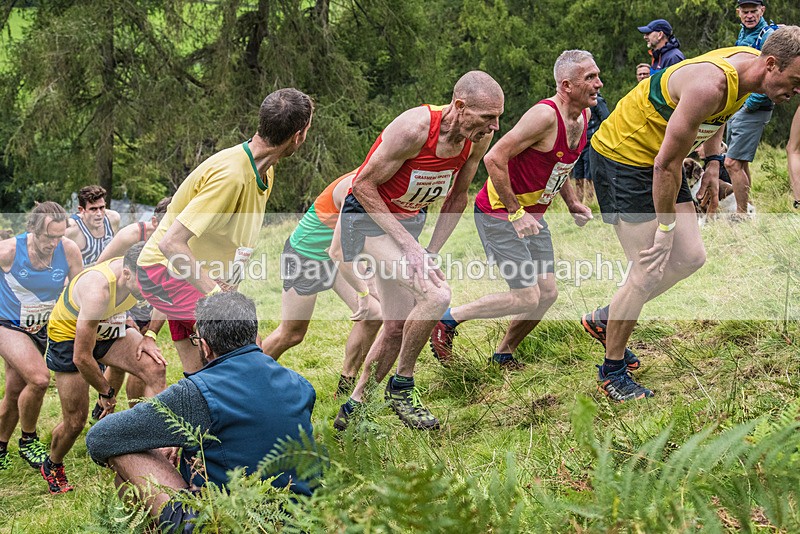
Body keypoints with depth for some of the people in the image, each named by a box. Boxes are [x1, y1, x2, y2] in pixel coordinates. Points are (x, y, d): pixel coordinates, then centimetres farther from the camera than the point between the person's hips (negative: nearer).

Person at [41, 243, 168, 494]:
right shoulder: (97, 291, -41)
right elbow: (82, 358, -32)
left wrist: (148, 337, -10)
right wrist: (106, 392, -17)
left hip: (110, 329, 5)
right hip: (69, 336, -5)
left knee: (155, 368, -21)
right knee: (75, 420, 0)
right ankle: (52, 467, 32)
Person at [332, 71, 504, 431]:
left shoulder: (479, 138, -9)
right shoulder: (414, 128, -30)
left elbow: (457, 197, 7)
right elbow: (363, 185, -22)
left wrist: (431, 252, -2)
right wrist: (408, 243, -24)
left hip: (409, 220, 8)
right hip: (368, 217, -7)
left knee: (397, 327, 10)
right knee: (437, 295, -25)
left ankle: (352, 410, 27)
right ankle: (401, 388, -5)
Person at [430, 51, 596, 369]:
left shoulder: (582, 116, 4)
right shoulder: (545, 115, -25)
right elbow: (495, 158, -28)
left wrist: (571, 203, 10)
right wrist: (515, 213, -25)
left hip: (531, 215, 9)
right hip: (499, 212, -9)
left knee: (547, 294, 6)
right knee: (527, 298, -12)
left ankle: (503, 354, 25)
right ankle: (449, 318, 5)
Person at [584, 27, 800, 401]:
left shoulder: (748, 63, -6)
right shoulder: (710, 85, -34)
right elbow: (666, 164, -27)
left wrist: (712, 166, 13)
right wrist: (666, 227, -19)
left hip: (658, 159, 9)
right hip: (622, 157, -9)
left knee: (690, 257, 5)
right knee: (648, 272, -8)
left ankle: (605, 319, 21)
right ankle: (612, 373, 8)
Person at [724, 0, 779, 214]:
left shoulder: (769, 36, -16)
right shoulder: (743, 33, 13)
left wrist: (751, 104, -18)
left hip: (754, 110, -9)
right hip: (736, 106, 9)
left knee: (733, 163, -13)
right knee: (741, 163, 14)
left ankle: (741, 216, -6)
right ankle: (742, 212, 22)